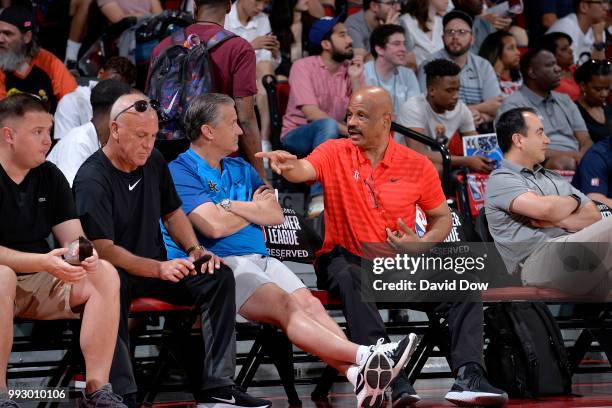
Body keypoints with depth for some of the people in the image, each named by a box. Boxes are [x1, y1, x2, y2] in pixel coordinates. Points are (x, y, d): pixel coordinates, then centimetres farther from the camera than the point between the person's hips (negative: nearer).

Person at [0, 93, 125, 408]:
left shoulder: (51, 177, 9)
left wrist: (83, 254, -20)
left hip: (41, 286, 6)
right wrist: (43, 262, -31)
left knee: (105, 274, -17)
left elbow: (74, 239, 5)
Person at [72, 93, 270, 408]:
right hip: (116, 272, -7)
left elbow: (172, 212, 23)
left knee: (219, 276, -11)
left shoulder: (154, 162, 9)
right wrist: (159, 269, -30)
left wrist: (195, 249, 3)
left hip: (157, 267, 8)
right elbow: (102, 248, -21)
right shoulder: (92, 178, -15)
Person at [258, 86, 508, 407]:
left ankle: (468, 378, -27)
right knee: (348, 278, -38)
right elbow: (302, 170, -20)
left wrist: (421, 244, -9)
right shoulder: (335, 154, 0)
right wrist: (286, 165, -45)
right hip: (347, 260, -2)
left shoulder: (418, 166, 3)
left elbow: (441, 218, 12)